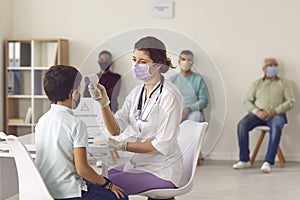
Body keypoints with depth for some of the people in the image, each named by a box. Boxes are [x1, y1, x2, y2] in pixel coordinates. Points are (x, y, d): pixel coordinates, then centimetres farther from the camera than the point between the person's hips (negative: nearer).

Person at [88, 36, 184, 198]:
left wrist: (123, 146, -18)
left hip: (161, 171, -7)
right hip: (139, 163, 7)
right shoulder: (137, 92, 5)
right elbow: (115, 129, -2)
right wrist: (104, 102, -17)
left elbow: (162, 145, -20)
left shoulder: (169, 96, -18)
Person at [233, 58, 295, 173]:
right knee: (242, 125, -27)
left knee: (276, 127, -37)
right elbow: (248, 101, 11)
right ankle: (244, 160, -19)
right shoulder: (257, 83, 20)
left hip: (276, 114, -2)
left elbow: (290, 102, 5)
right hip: (258, 113, 2)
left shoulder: (284, 83, 16)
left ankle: (268, 162, -38)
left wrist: (275, 111, -12)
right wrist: (257, 112, -11)